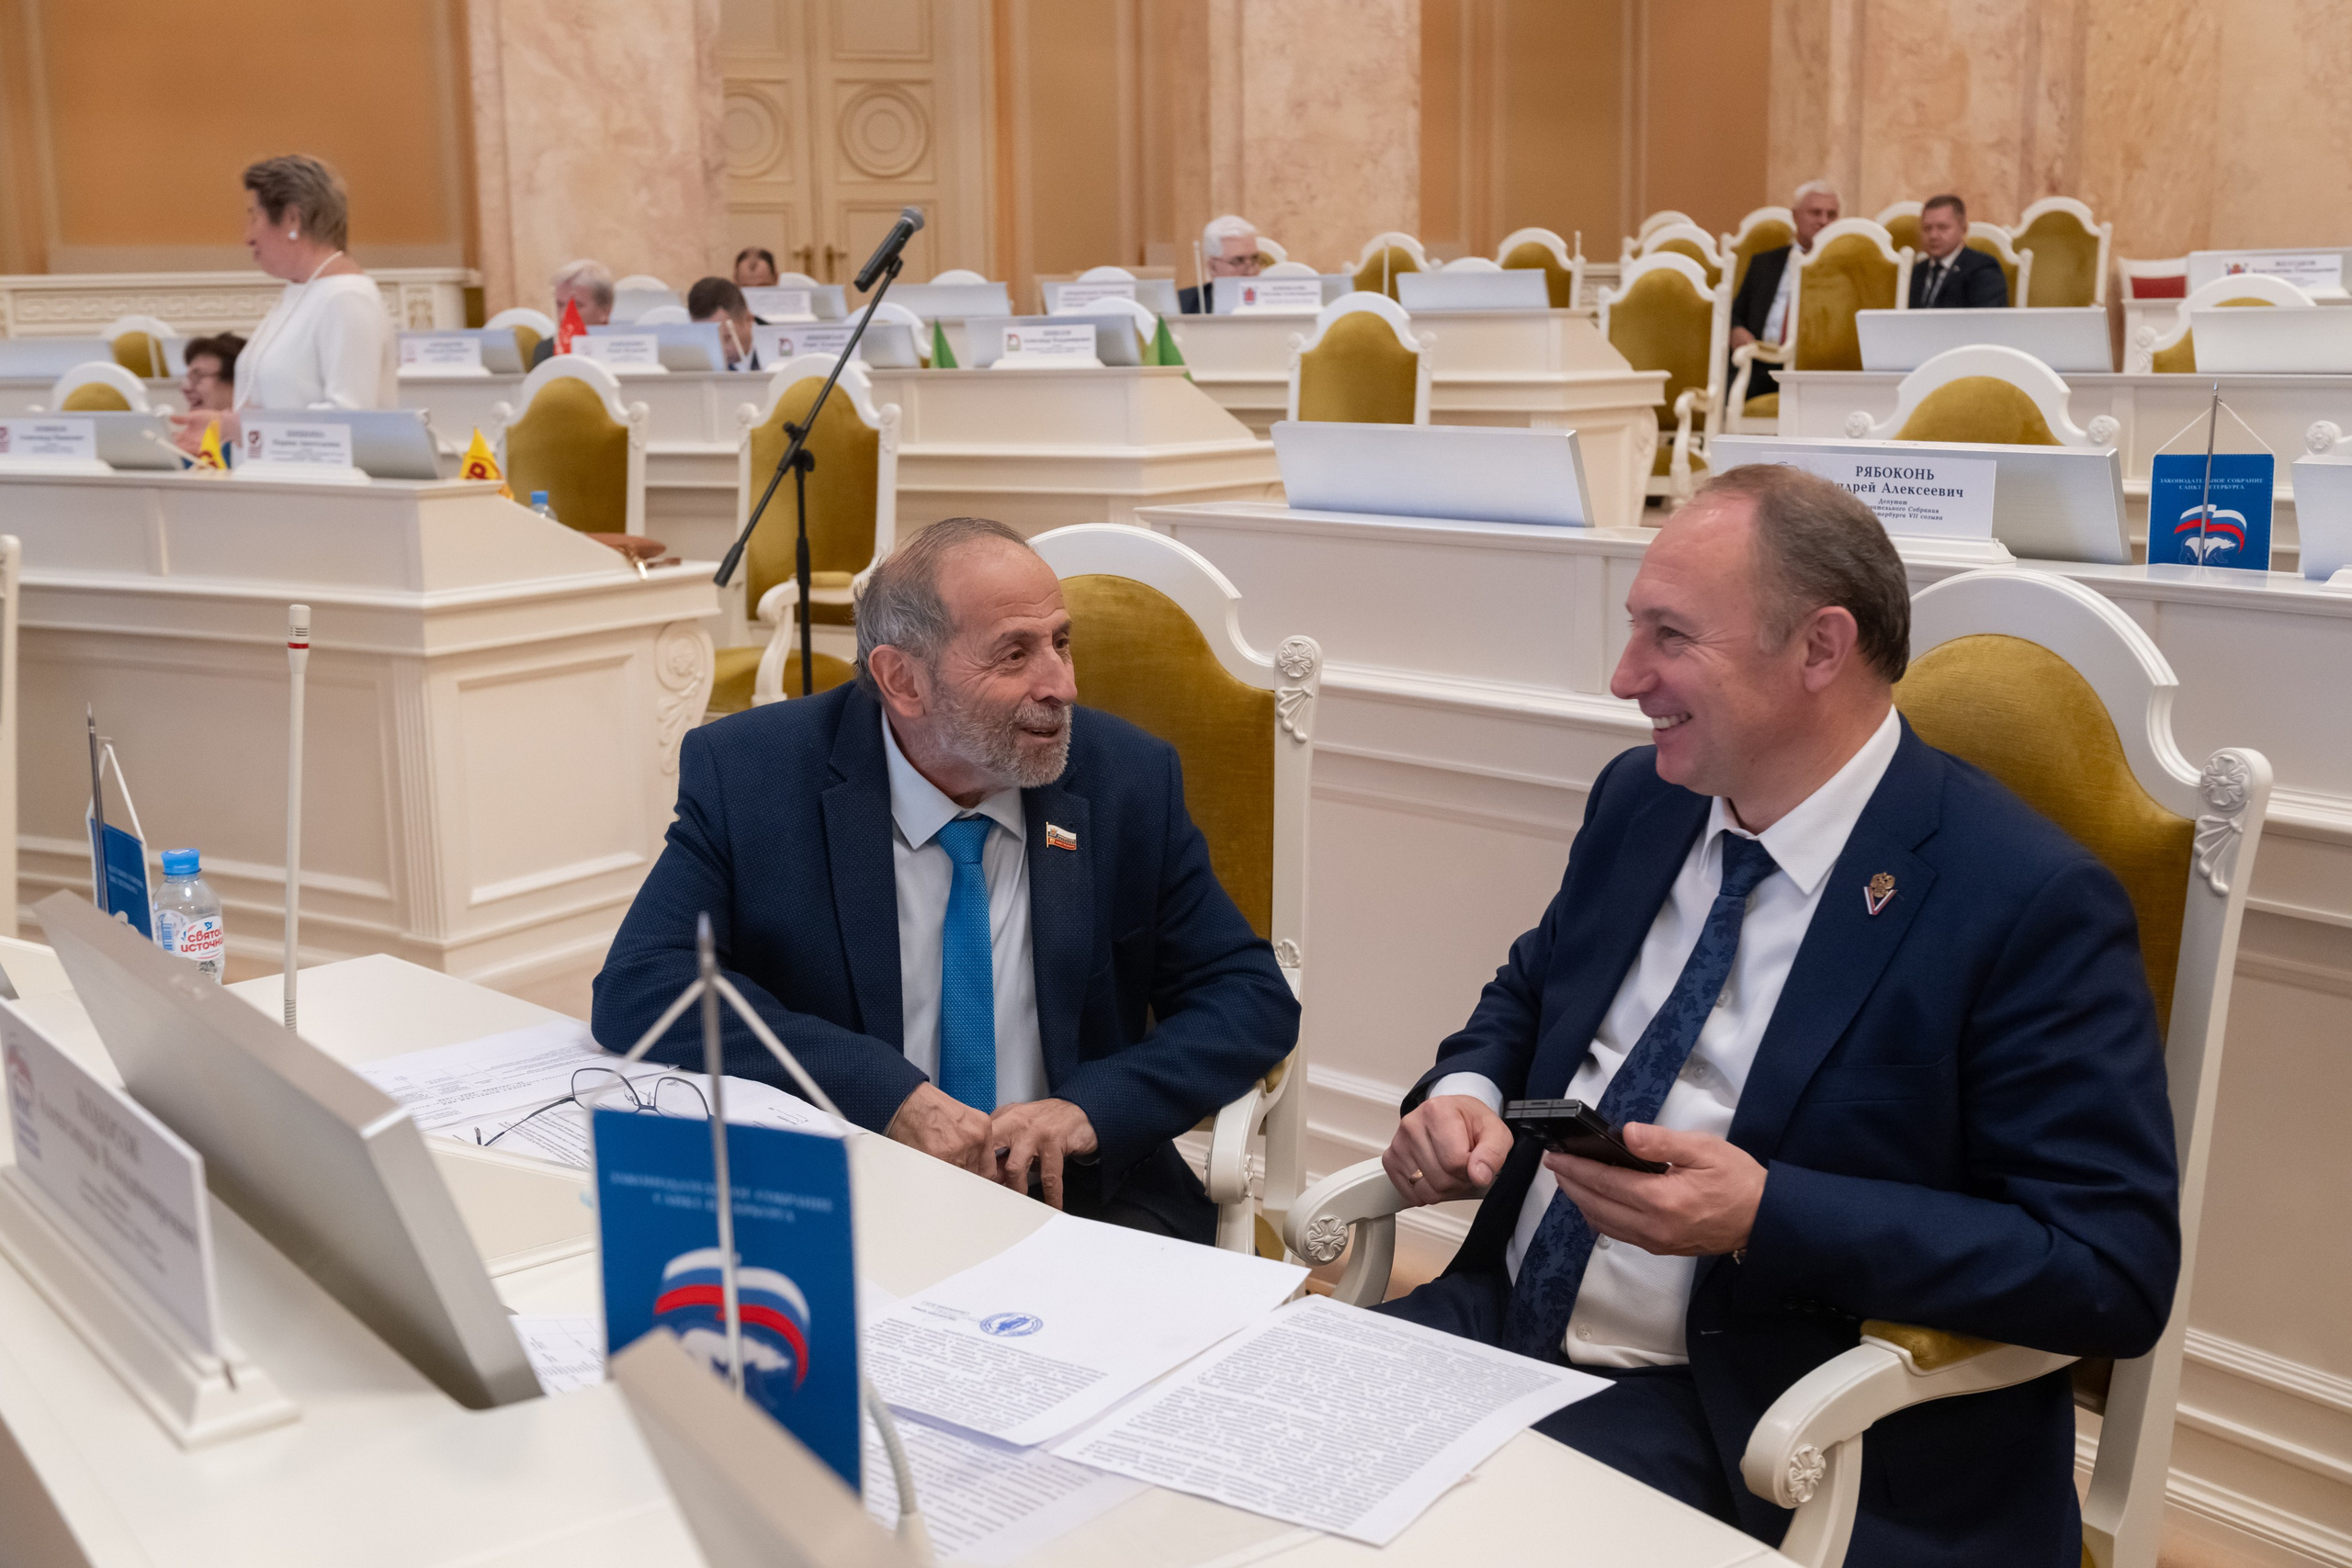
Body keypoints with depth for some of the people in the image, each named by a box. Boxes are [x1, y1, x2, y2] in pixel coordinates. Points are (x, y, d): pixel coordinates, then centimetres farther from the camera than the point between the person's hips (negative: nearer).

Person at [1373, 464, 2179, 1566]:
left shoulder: (2028, 903, -14)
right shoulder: (1638, 797, 6)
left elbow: (2114, 1272, -17)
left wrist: (1767, 1215, -25)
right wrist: (1462, 1093, -1)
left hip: (1739, 1432, -6)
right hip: (1500, 1324, 6)